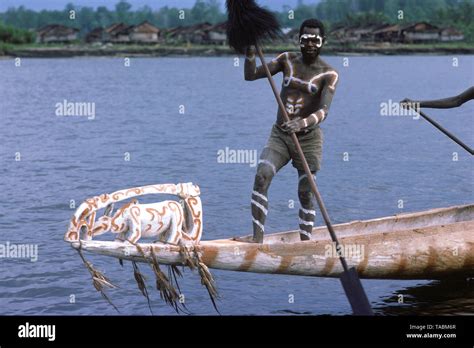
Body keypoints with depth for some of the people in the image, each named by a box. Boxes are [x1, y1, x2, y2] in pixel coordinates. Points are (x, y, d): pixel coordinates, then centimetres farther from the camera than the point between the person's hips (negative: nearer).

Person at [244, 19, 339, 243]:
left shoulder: (328, 74, -8)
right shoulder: (287, 60, 3)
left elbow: (324, 111, -22)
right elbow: (251, 75, 1)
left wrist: (303, 123, -41)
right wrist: (250, 50, -16)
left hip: (308, 139, -2)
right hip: (279, 135, 2)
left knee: (305, 193, 2)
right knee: (261, 177, -21)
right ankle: (257, 239, -23)